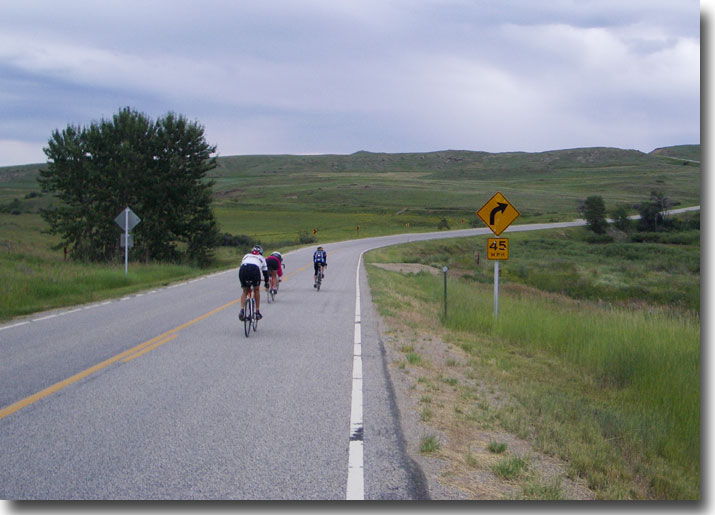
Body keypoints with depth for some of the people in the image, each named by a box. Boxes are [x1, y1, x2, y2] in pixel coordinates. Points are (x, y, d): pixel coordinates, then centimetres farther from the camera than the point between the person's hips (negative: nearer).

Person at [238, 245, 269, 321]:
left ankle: (241, 310, 5)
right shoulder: (261, 258, 33)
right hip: (255, 270, -2)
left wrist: (243, 283, 51)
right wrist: (266, 283, 48)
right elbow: (265, 271, 34)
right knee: (256, 290, 21)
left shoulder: (246, 256, 38)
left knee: (245, 291, 21)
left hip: (243, 269, 2)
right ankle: (257, 312, 20)